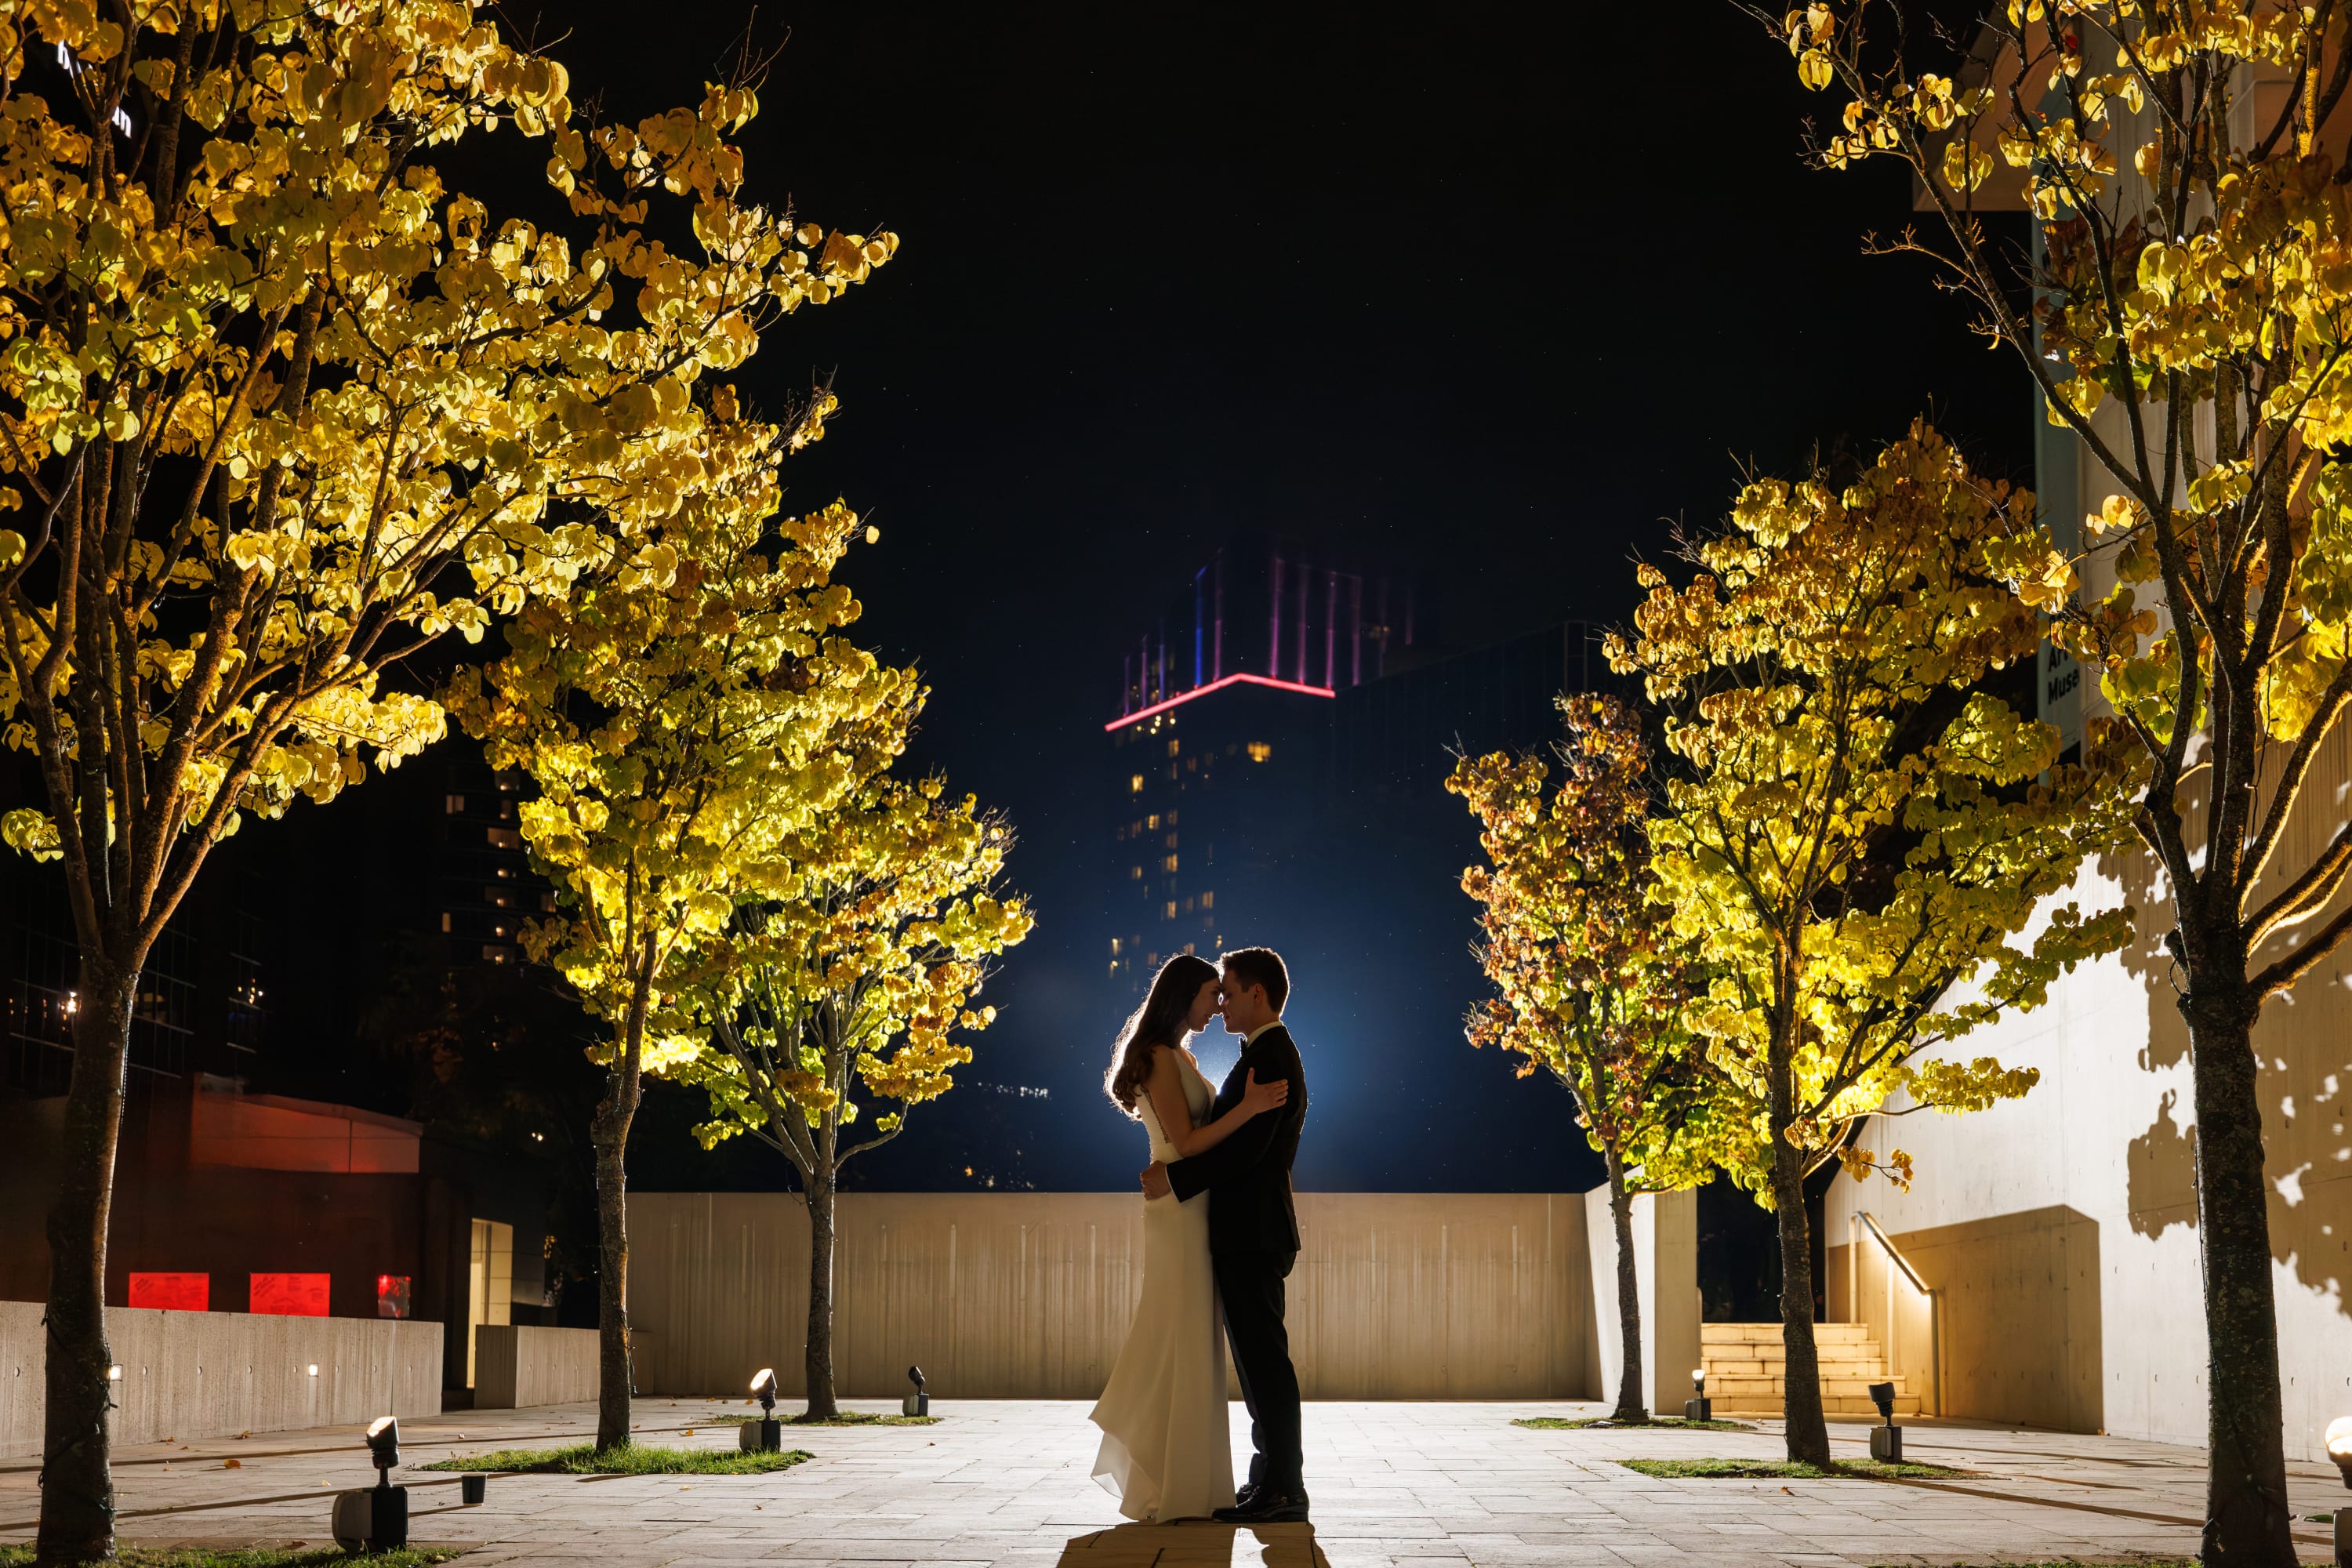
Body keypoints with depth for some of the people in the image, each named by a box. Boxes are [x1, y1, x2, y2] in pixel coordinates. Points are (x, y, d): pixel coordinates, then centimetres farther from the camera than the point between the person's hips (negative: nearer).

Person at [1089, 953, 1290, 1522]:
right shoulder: (1161, 1058, -12)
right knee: (1180, 1346, -6)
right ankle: (1173, 1490, -2)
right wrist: (1248, 1108, -26)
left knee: (1185, 1346, 12)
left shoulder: (1181, 1058, 17)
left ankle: (1160, 1478, 18)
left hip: (1193, 1212, 10)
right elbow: (1185, 1142, -19)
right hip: (1178, 1212, -10)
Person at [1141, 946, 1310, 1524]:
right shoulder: (1272, 1054, 18)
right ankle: (1273, 1480, 18)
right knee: (1261, 1360, 13)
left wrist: (1174, 1177, -18)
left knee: (1264, 1359, -7)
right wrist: (1177, 1169, 10)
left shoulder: (1269, 1056, -14)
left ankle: (1281, 1491, -4)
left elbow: (1246, 1146, -23)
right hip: (1251, 1232, 11)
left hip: (1252, 1236, -11)